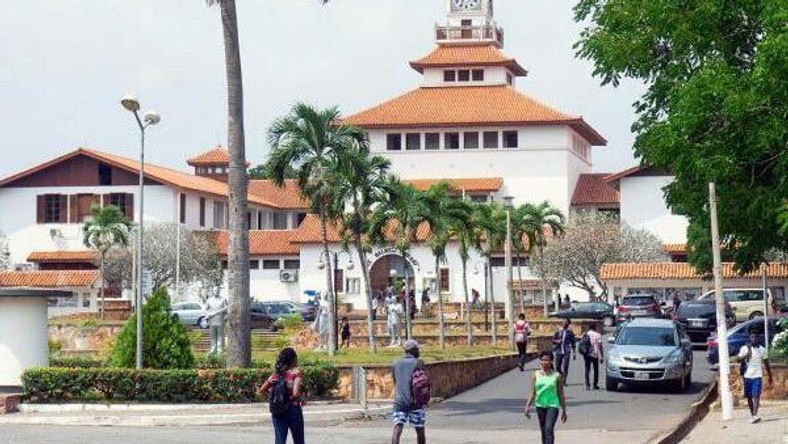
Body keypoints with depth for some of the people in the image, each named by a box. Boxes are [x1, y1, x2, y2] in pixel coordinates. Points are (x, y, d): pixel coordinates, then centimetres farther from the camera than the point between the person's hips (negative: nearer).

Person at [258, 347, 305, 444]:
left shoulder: (276, 374, 5)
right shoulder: (296, 372, -10)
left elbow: (261, 390, 3)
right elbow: (295, 393, -22)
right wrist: (301, 400, -3)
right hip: (293, 410, -4)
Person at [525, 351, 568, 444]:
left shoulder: (557, 376, -4)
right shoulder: (536, 375, 2)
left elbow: (561, 394, 2)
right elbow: (532, 393, 3)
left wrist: (564, 410, 5)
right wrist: (527, 406, -9)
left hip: (552, 405, -4)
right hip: (540, 406, 4)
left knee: (549, 429, -18)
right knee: (543, 431, 13)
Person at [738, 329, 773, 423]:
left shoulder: (762, 349, 5)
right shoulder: (744, 348, 3)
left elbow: (766, 364, 12)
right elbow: (740, 360, -8)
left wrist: (770, 377, 14)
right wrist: (748, 352, -20)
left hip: (757, 376, -1)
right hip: (747, 376, 1)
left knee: (755, 396, -16)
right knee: (749, 397, 8)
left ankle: (755, 415, -26)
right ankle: (753, 415, 21)